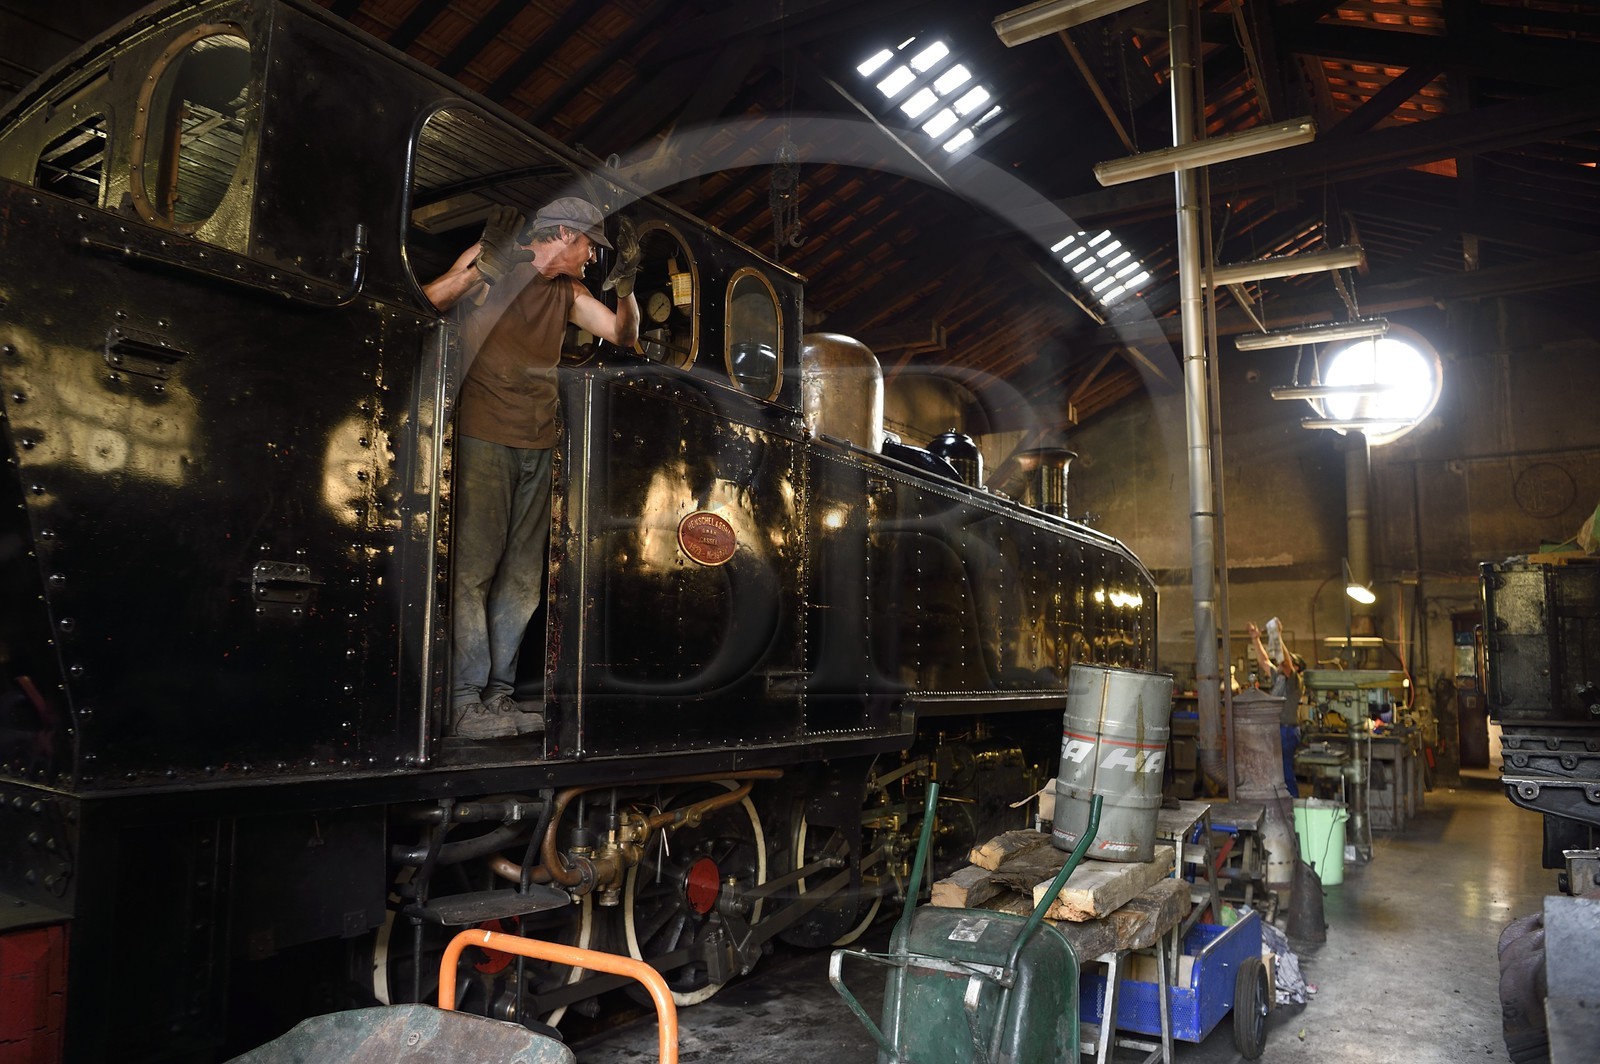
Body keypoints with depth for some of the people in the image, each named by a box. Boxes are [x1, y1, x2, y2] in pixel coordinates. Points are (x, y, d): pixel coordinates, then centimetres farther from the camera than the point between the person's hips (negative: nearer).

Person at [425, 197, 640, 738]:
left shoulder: (568, 291, 18)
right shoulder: (489, 265, 0)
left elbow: (623, 336, 12)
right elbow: (422, 306, -9)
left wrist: (624, 283, 0)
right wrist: (480, 266, -21)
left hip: (538, 444, 7)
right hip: (484, 435, -7)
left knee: (522, 577, 3)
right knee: (473, 567, -10)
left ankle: (498, 694, 8)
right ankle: (464, 702, -8)